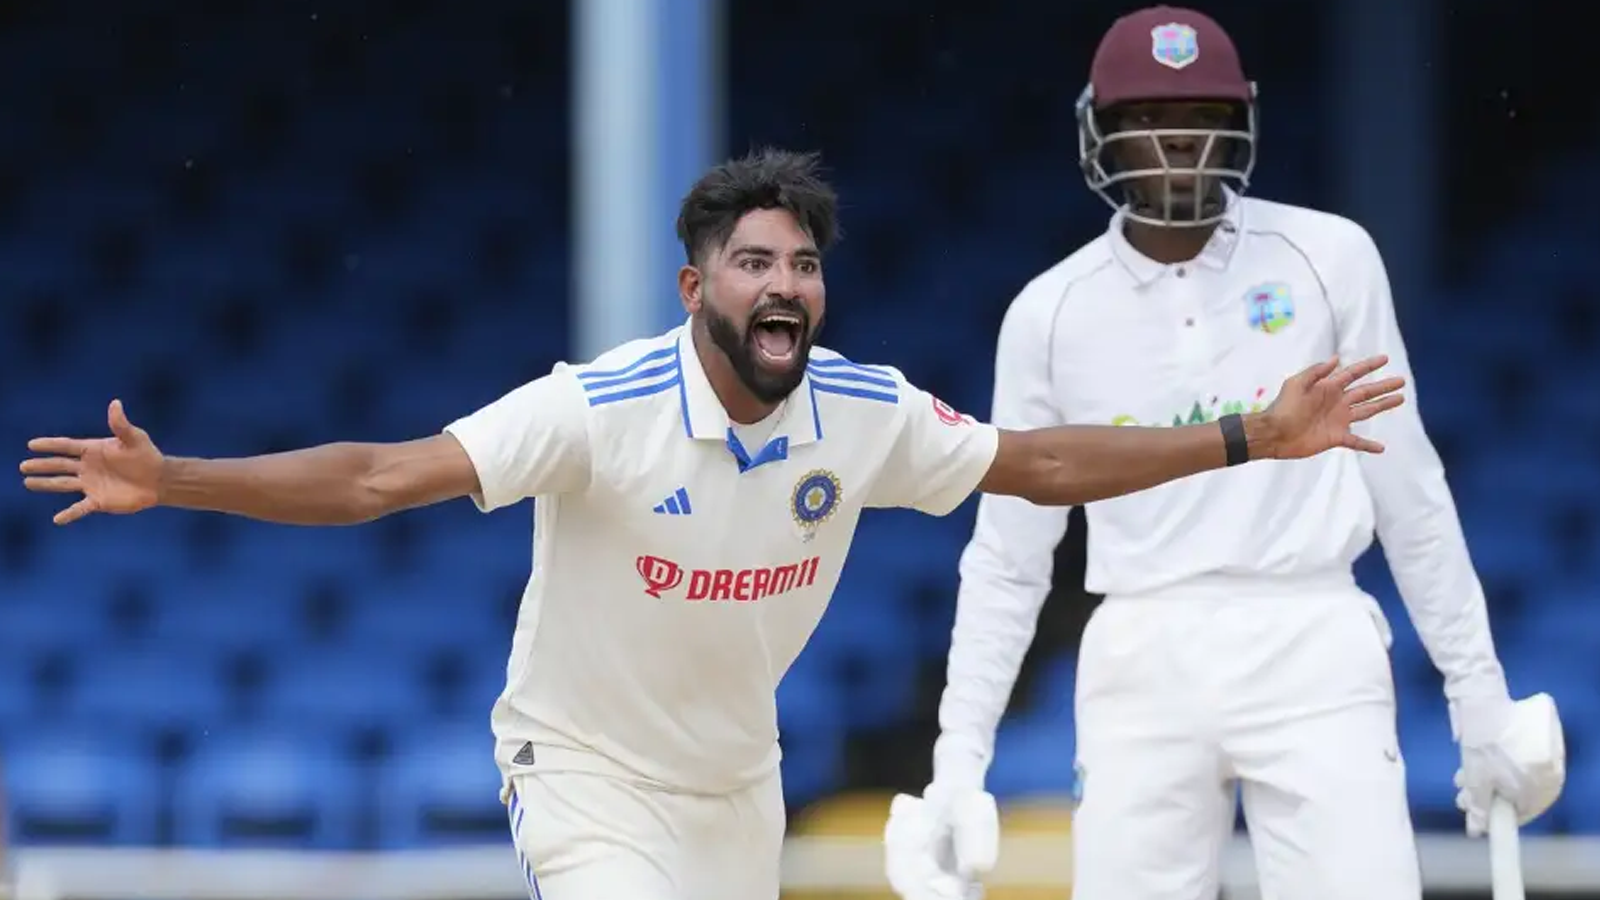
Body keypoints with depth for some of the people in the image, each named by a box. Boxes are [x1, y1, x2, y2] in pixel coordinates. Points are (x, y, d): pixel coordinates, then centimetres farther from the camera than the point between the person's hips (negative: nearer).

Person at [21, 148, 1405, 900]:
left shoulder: (865, 413, -11)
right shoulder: (601, 410, -26)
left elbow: (1039, 463, 2)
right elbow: (383, 475, -32)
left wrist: (1251, 440, -2)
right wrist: (171, 484, -43)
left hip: (738, 780, 6)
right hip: (589, 773, -6)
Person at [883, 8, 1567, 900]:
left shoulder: (1328, 259, 3)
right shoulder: (1051, 313, 6)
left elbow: (1408, 489, 7)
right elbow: (1007, 559, 11)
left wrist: (1481, 696, 7)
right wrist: (959, 759, 6)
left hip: (1312, 652, -1)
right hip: (1142, 668, 2)